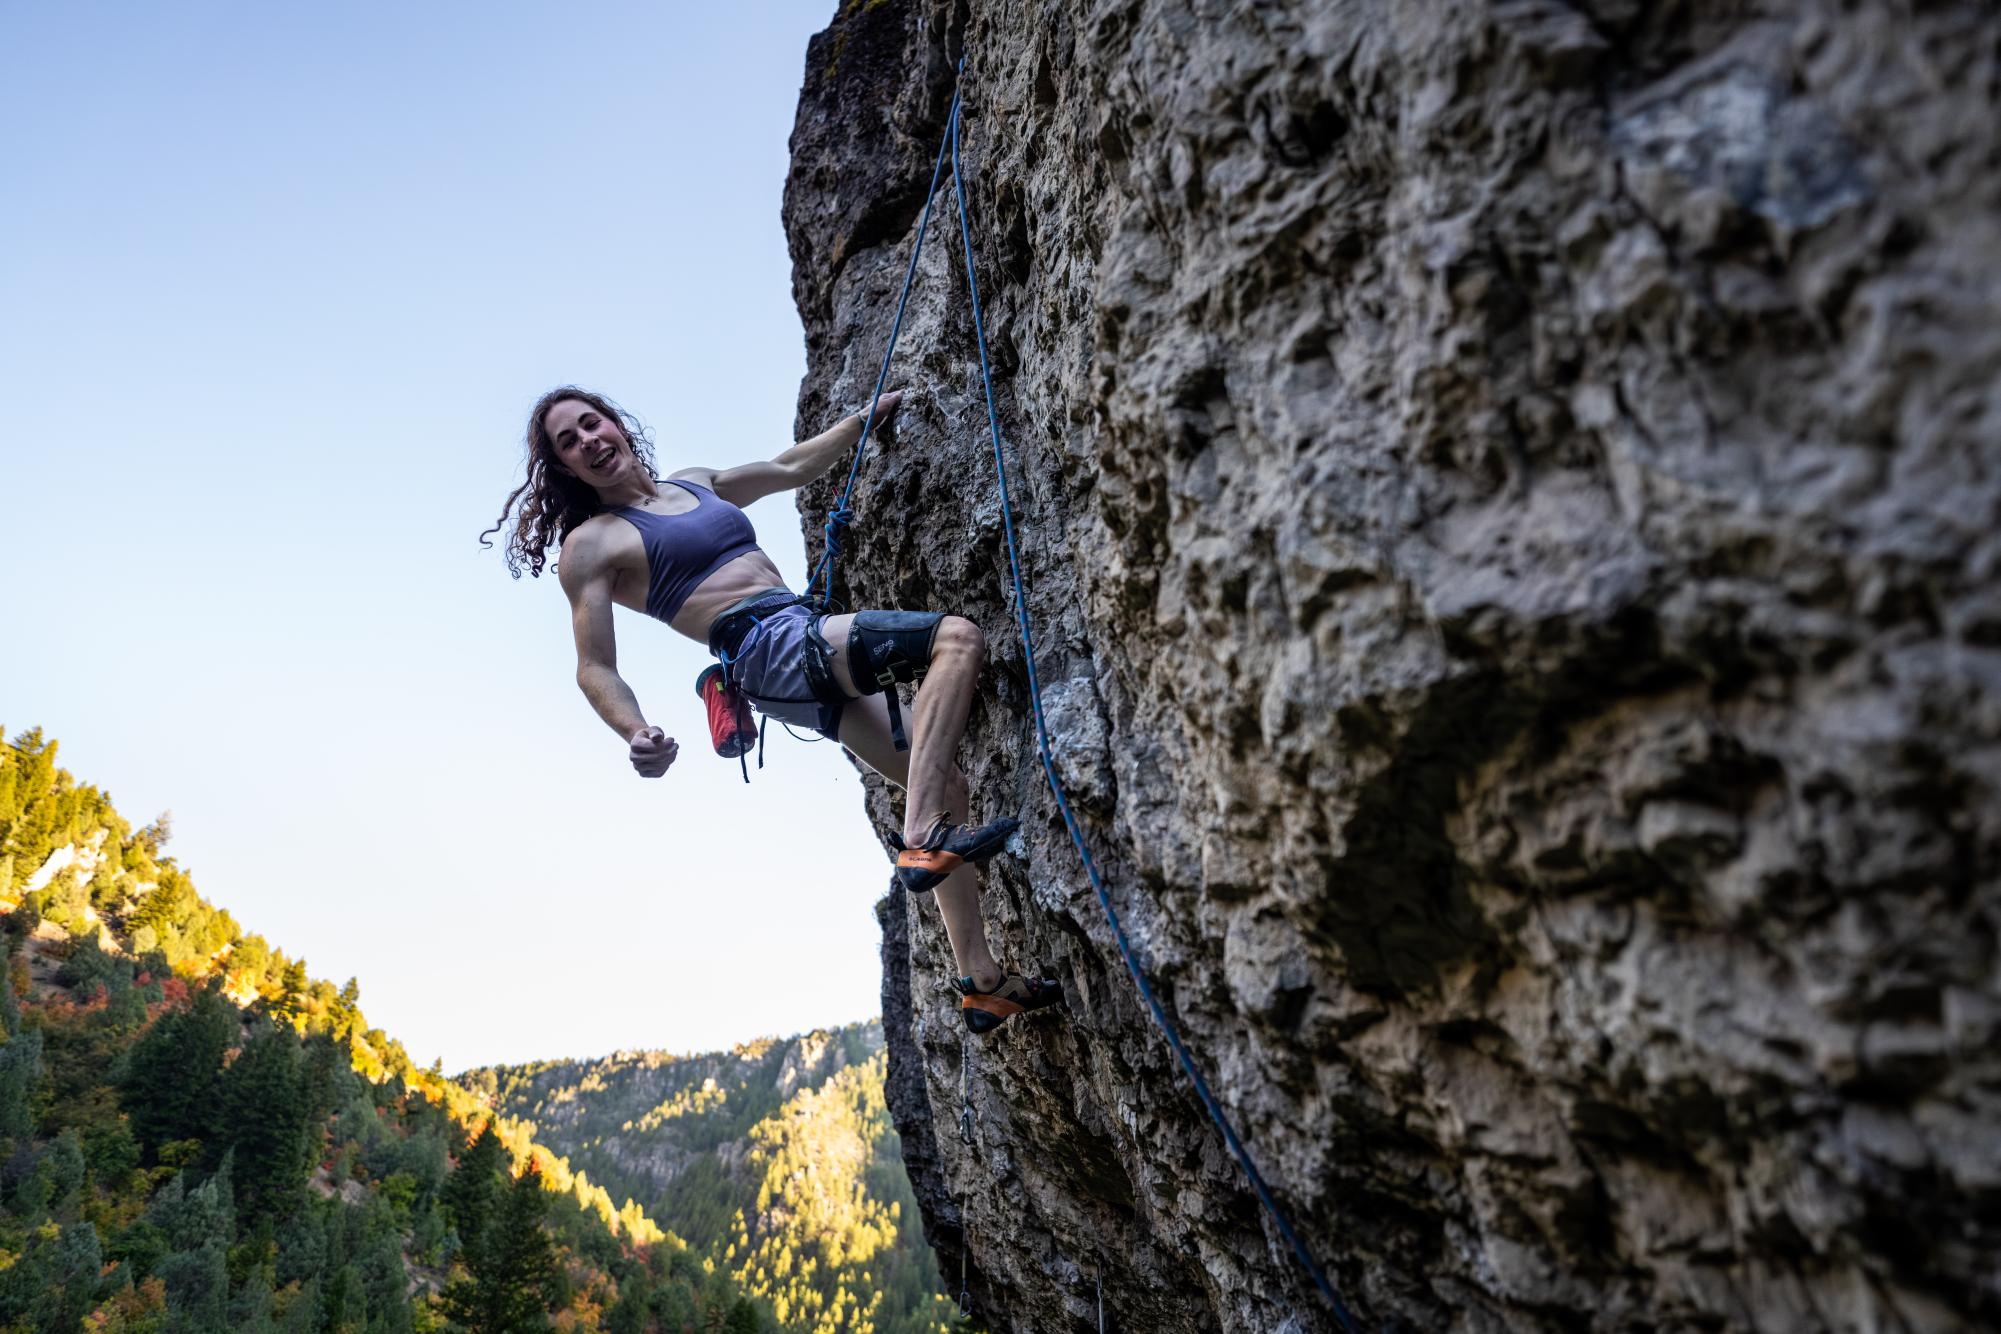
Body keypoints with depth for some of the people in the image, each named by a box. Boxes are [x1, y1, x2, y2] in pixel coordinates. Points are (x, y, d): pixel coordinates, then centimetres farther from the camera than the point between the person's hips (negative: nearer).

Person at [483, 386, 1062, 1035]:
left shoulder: (695, 483, 24)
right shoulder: (590, 544, 3)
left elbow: (790, 467, 36)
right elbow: (595, 668, -4)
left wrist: (868, 418, 34)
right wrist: (635, 733, -24)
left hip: (816, 654, 8)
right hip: (767, 647, -8)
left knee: (944, 785, 3)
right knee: (958, 636, -23)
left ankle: (982, 982, 6)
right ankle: (922, 842, -32)